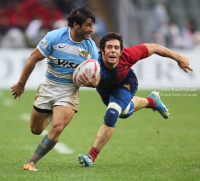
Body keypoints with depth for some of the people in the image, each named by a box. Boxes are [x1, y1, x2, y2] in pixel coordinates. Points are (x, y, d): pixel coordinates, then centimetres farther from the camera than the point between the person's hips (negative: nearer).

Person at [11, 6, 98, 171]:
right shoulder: (55, 37, -15)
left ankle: (31, 162, -9)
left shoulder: (91, 46, -9)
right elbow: (34, 58, -6)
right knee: (36, 130, 12)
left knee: (57, 128, -22)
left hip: (70, 91, 0)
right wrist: (21, 84, -2)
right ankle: (50, 114, 49)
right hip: (48, 87, 1)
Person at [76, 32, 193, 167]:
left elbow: (153, 48, -26)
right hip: (105, 88, 2)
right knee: (124, 112, 28)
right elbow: (95, 80, -68)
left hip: (125, 84, -2)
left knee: (112, 115, -24)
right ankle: (152, 101, 59)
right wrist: (92, 83, -94)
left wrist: (179, 58, -16)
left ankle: (92, 156, -13)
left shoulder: (127, 55, -40)